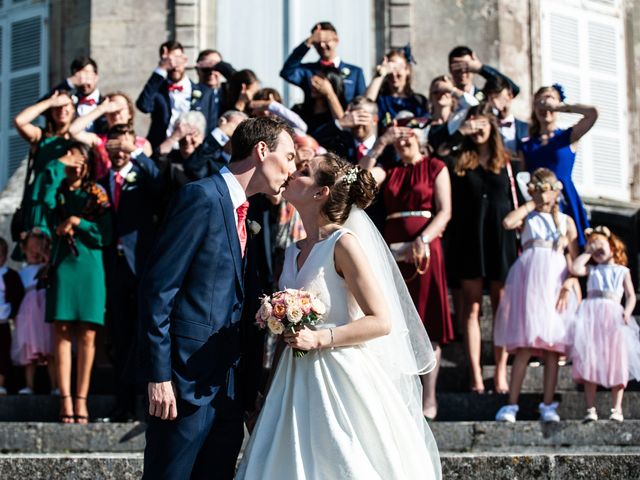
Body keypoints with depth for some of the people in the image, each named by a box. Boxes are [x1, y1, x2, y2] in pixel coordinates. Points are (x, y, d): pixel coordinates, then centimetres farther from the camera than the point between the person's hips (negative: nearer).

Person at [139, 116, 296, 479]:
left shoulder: (241, 209, 15)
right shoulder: (202, 197, -11)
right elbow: (158, 287, -15)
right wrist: (159, 375, -17)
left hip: (228, 380, 9)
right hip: (188, 378, -8)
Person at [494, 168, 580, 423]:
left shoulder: (566, 221, 16)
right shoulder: (528, 217, 14)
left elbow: (574, 258, 9)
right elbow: (508, 223, -10)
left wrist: (568, 286, -6)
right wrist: (531, 204, 3)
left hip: (556, 282, 1)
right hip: (528, 280, -1)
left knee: (552, 347, -2)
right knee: (525, 346, -8)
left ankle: (548, 405, 2)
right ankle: (512, 404, -8)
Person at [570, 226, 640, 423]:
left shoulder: (622, 271, 17)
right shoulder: (592, 270, 20)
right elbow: (576, 268, -1)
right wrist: (587, 252, 12)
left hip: (614, 316, -1)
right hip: (591, 316, 1)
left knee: (617, 363, -7)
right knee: (589, 362, -6)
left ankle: (617, 408, -2)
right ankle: (590, 409, -4)